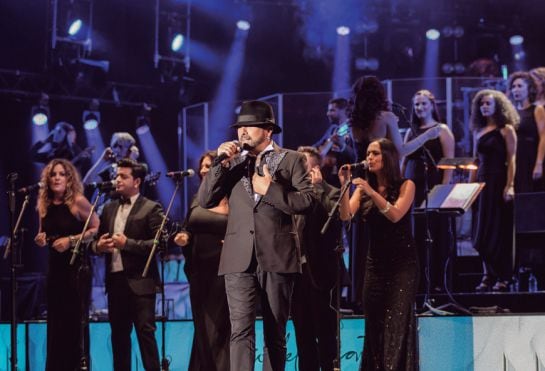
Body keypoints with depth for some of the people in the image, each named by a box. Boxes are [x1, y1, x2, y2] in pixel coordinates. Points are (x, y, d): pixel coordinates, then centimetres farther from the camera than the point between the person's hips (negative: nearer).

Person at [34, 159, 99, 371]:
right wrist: (41, 240, -4)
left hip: (76, 266, -5)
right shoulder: (44, 204, 6)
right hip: (55, 266, 5)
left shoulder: (78, 201, -10)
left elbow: (97, 228, -10)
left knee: (72, 320, 0)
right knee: (55, 321, 7)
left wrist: (71, 240, -17)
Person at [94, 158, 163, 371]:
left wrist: (127, 243, -16)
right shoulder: (109, 209, 16)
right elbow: (98, 241, 22)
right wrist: (99, 246, -1)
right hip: (115, 280, 6)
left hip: (140, 282, -6)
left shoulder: (151, 209, -3)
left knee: (145, 332, -7)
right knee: (119, 334, 10)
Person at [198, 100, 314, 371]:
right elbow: (205, 200, 7)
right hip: (239, 258, 1)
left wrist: (270, 190, -10)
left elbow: (306, 202, -3)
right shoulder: (232, 162, 16)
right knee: (241, 330, -9)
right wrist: (221, 164, -3)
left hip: (276, 256, -1)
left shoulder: (291, 160, 7)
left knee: (275, 333, 6)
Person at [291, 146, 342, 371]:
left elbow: (335, 217, -21)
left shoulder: (330, 194, 0)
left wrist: (317, 187, -14)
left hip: (321, 273, -5)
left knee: (326, 334, -1)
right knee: (303, 335, 9)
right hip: (296, 271, 6)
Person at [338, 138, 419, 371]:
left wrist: (371, 192, -27)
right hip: (375, 262, 4)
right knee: (374, 322, 4)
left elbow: (395, 215, -18)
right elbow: (346, 216, -7)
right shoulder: (363, 189, 5)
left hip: (402, 262, -4)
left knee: (398, 321, -10)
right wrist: (344, 186, -19)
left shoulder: (405, 186, -4)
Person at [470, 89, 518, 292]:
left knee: (501, 230, -4)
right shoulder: (478, 131, 14)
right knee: (483, 230, 5)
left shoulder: (506, 130, -3)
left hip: (500, 182, -6)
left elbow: (512, 159, -10)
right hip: (482, 182, 6)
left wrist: (510, 185, -18)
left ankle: (503, 278, 1)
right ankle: (488, 276, 11)